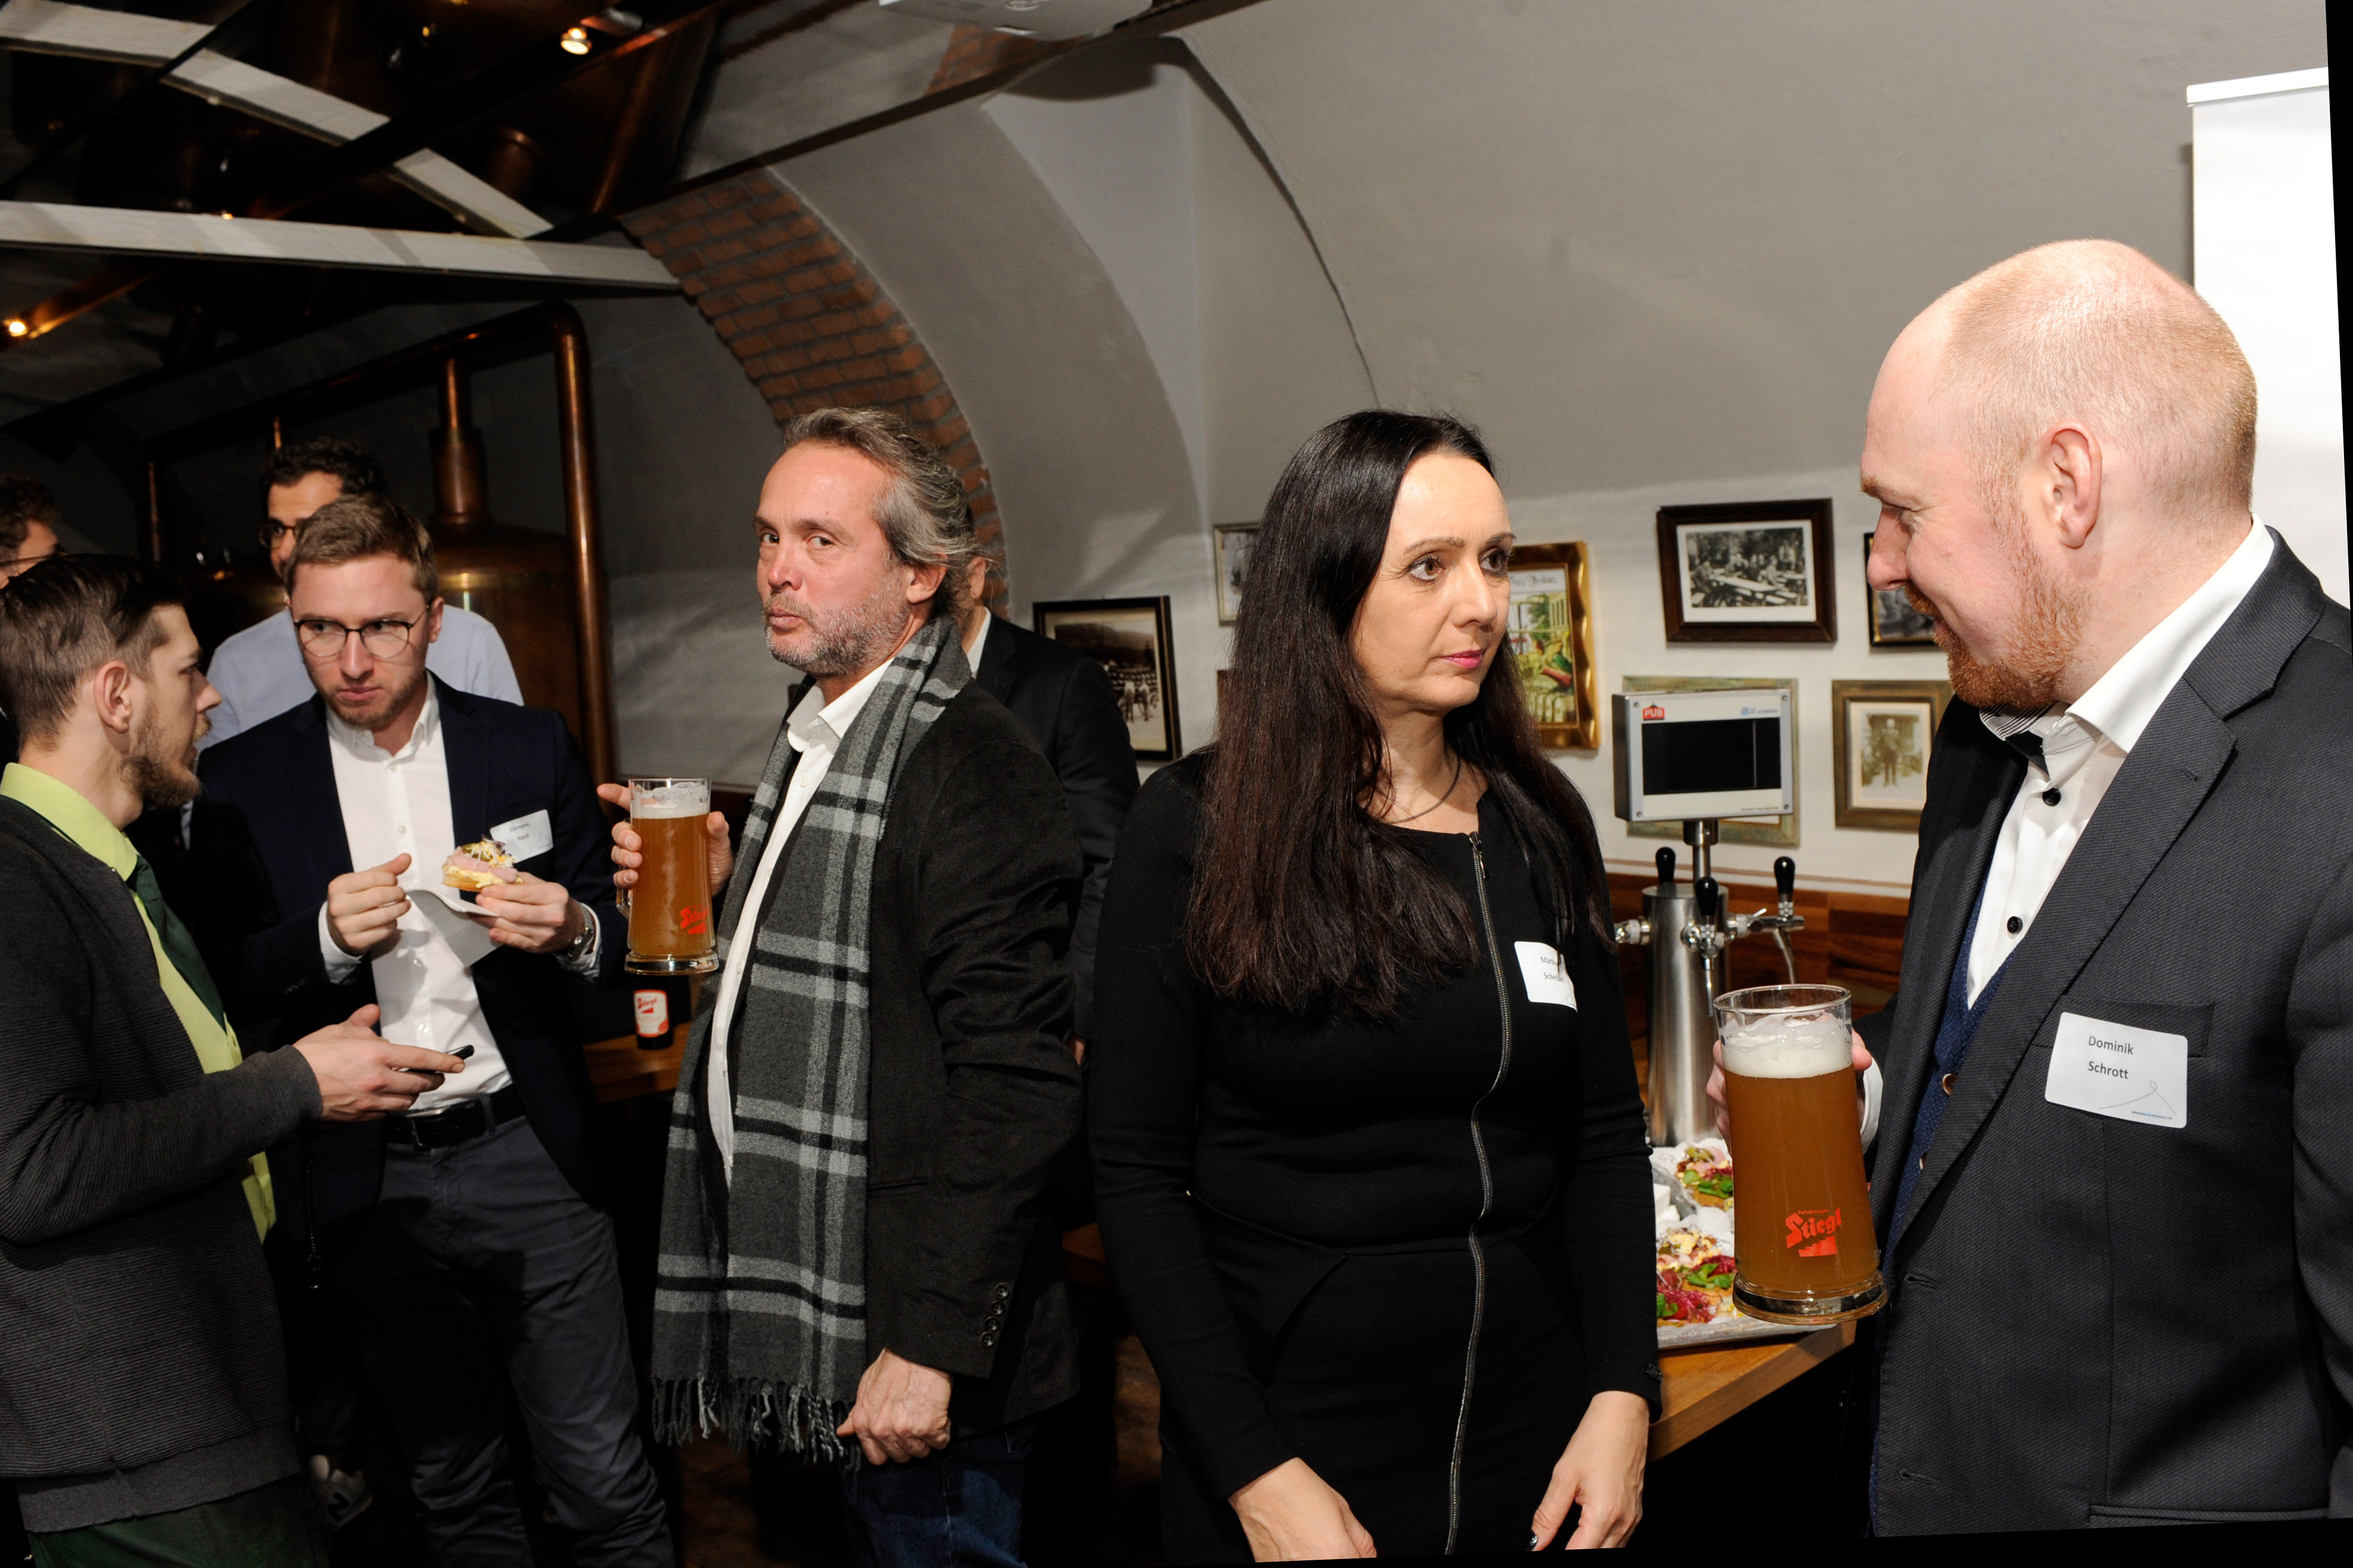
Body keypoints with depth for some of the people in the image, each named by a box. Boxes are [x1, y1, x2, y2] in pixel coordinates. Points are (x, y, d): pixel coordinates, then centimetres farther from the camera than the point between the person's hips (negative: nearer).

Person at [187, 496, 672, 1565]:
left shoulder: (530, 747, 1)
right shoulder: (243, 781, 0)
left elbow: (612, 936, 6)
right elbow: (226, 982, 1)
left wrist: (569, 929, -17)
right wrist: (328, 940, -18)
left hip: (527, 1154, -1)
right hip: (367, 1182, 1)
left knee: (602, 1472, 4)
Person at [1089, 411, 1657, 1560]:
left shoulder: (1540, 823, 1)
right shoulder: (1196, 828, -11)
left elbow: (1606, 1132, 5)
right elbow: (1137, 1174, -10)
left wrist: (1622, 1396, -6)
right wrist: (1256, 1473, -15)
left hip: (1533, 1422, 4)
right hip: (1281, 1412, -4)